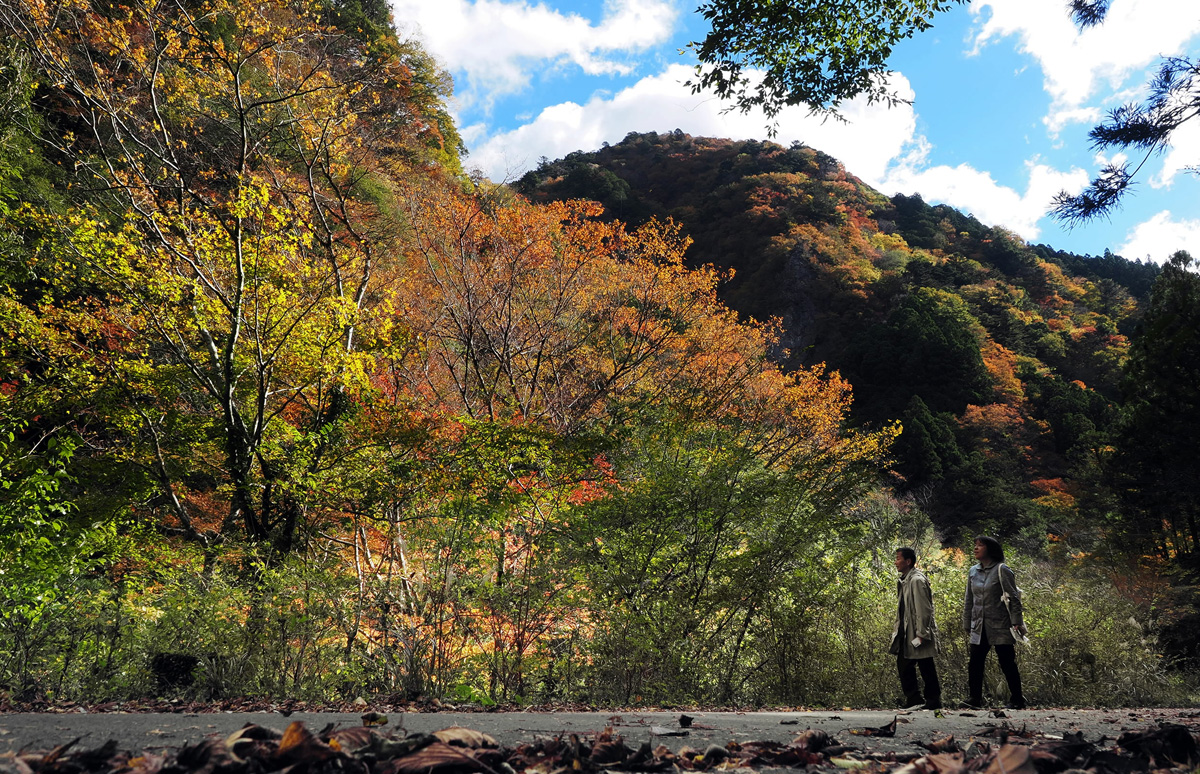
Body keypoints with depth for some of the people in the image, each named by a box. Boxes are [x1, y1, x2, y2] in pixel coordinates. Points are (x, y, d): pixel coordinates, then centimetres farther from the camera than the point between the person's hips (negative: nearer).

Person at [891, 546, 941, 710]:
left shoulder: (917, 580, -17)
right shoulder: (904, 581, 12)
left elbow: (923, 609, -20)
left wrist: (921, 634, -20)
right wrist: (897, 629, 17)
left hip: (918, 634, -10)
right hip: (906, 634, 10)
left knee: (927, 669, 1)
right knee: (903, 665, 10)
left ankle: (934, 701, 11)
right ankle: (914, 700, 18)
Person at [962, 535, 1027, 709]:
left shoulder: (1002, 570, -6)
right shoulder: (973, 571, 11)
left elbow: (1014, 597, -7)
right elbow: (969, 600, 17)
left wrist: (1017, 622, -13)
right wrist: (967, 623, 16)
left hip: (1000, 626, -6)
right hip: (979, 628, 6)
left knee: (1007, 664, 2)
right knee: (974, 663, 1)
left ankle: (1017, 700, 14)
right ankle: (975, 699, 7)